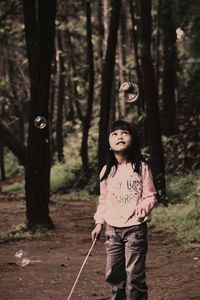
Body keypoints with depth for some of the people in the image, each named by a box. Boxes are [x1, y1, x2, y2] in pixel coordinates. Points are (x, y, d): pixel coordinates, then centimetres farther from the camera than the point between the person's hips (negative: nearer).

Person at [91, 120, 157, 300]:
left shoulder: (141, 168, -6)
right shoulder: (107, 171, 6)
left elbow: (150, 196, -5)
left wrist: (144, 207, -25)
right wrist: (99, 223, 11)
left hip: (135, 228, -4)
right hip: (113, 229, 4)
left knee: (134, 275, -4)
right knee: (113, 274, 8)